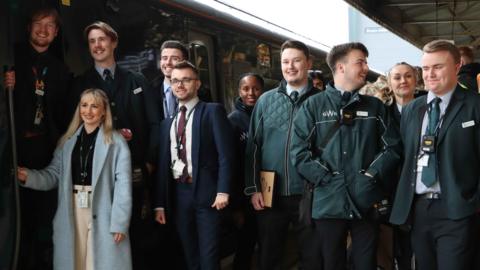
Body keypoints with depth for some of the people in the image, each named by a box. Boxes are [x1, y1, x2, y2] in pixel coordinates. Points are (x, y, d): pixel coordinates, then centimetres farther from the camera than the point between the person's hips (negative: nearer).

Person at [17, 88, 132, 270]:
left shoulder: (116, 142, -5)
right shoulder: (67, 140, 11)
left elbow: (123, 184, -9)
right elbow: (54, 174, 7)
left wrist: (119, 222, -14)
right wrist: (28, 176, -11)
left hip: (102, 216, -4)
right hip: (72, 213, 4)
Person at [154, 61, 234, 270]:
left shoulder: (212, 111, 0)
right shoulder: (167, 122, 15)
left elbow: (225, 154, -8)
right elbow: (163, 164, 13)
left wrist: (223, 191, -16)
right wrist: (160, 203, 9)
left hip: (206, 192, -5)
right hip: (178, 194, 5)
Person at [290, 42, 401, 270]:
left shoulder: (375, 106, 10)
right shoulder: (313, 105, 1)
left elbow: (392, 147, 6)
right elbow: (299, 151, -5)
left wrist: (372, 175, -7)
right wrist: (326, 179, -12)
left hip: (366, 203, 2)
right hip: (329, 203, -2)